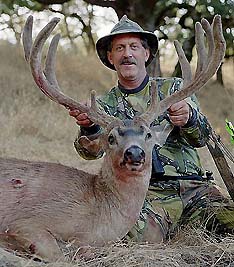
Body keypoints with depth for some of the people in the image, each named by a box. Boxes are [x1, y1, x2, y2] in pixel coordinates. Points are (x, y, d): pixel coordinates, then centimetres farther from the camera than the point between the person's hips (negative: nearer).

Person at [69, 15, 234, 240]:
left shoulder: (174, 88, 12)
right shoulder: (104, 104, 13)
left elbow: (201, 138, -2)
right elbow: (91, 152, -6)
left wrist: (188, 118, -26)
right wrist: (89, 127, -30)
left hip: (194, 188, 1)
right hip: (147, 194, -1)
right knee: (141, 232, -32)